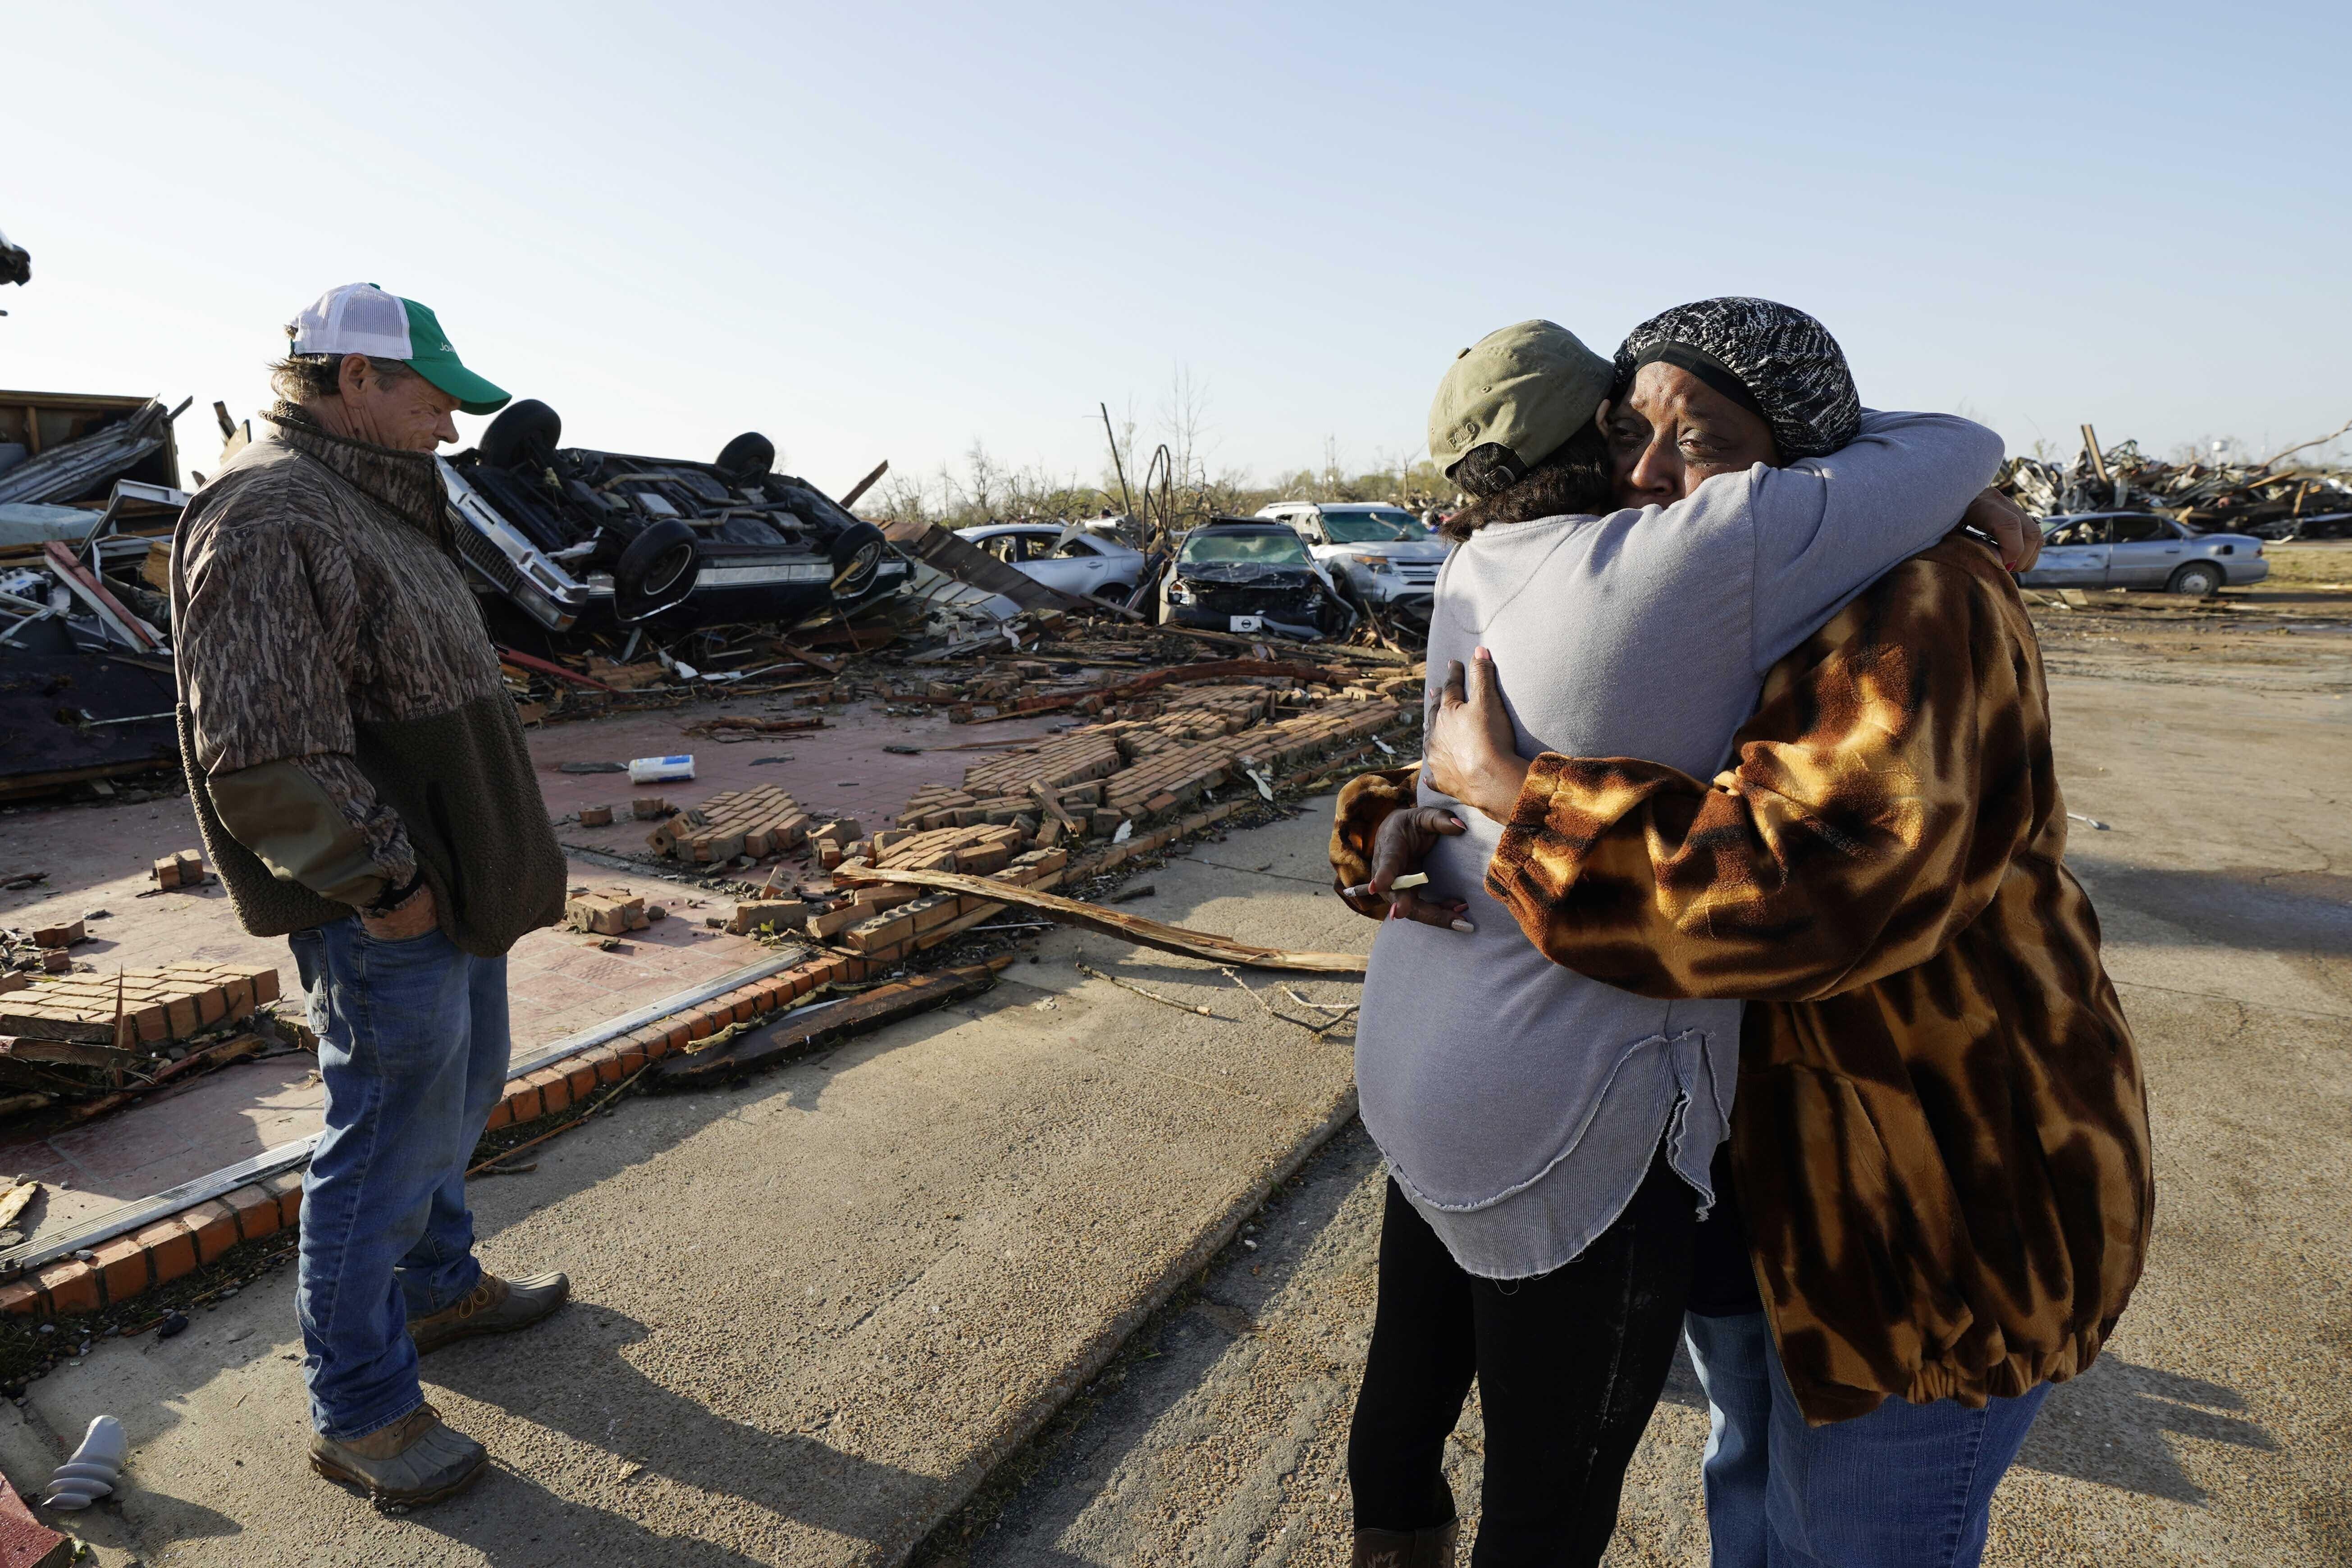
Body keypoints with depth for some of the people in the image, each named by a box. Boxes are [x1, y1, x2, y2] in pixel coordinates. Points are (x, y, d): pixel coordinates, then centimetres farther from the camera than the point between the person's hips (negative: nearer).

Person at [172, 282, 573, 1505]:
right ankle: (359, 1412, 22)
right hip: (382, 913, -10)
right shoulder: (270, 522, -20)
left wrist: (474, 868, 16)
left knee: (459, 1091, 24)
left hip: (451, 887, 10)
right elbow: (264, 764, -27)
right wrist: (386, 885, -19)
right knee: (389, 1141, 3)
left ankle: (437, 1287, 45)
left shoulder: (373, 507, 13)